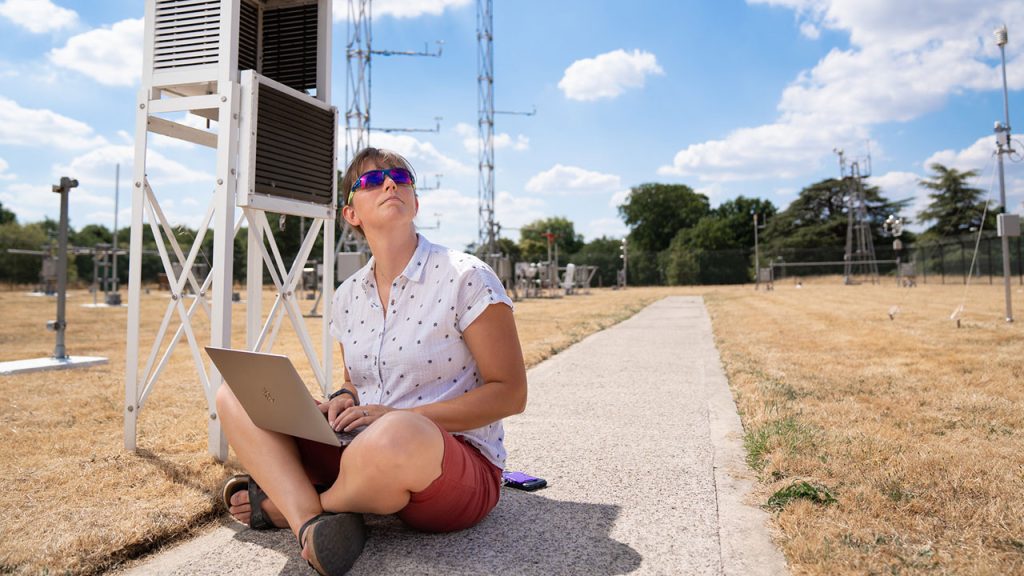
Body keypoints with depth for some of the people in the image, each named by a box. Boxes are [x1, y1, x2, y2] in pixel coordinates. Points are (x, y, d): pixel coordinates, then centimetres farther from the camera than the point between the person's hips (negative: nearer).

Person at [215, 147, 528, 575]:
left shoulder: (465, 278, -10)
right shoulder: (347, 297, 8)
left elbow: (510, 394, -12)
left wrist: (397, 415, -19)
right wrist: (346, 402, -6)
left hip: (461, 464, -5)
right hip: (365, 444, 6)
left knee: (396, 439, -41)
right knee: (236, 395, -1)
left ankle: (285, 505, -7)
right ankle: (310, 523, -25)